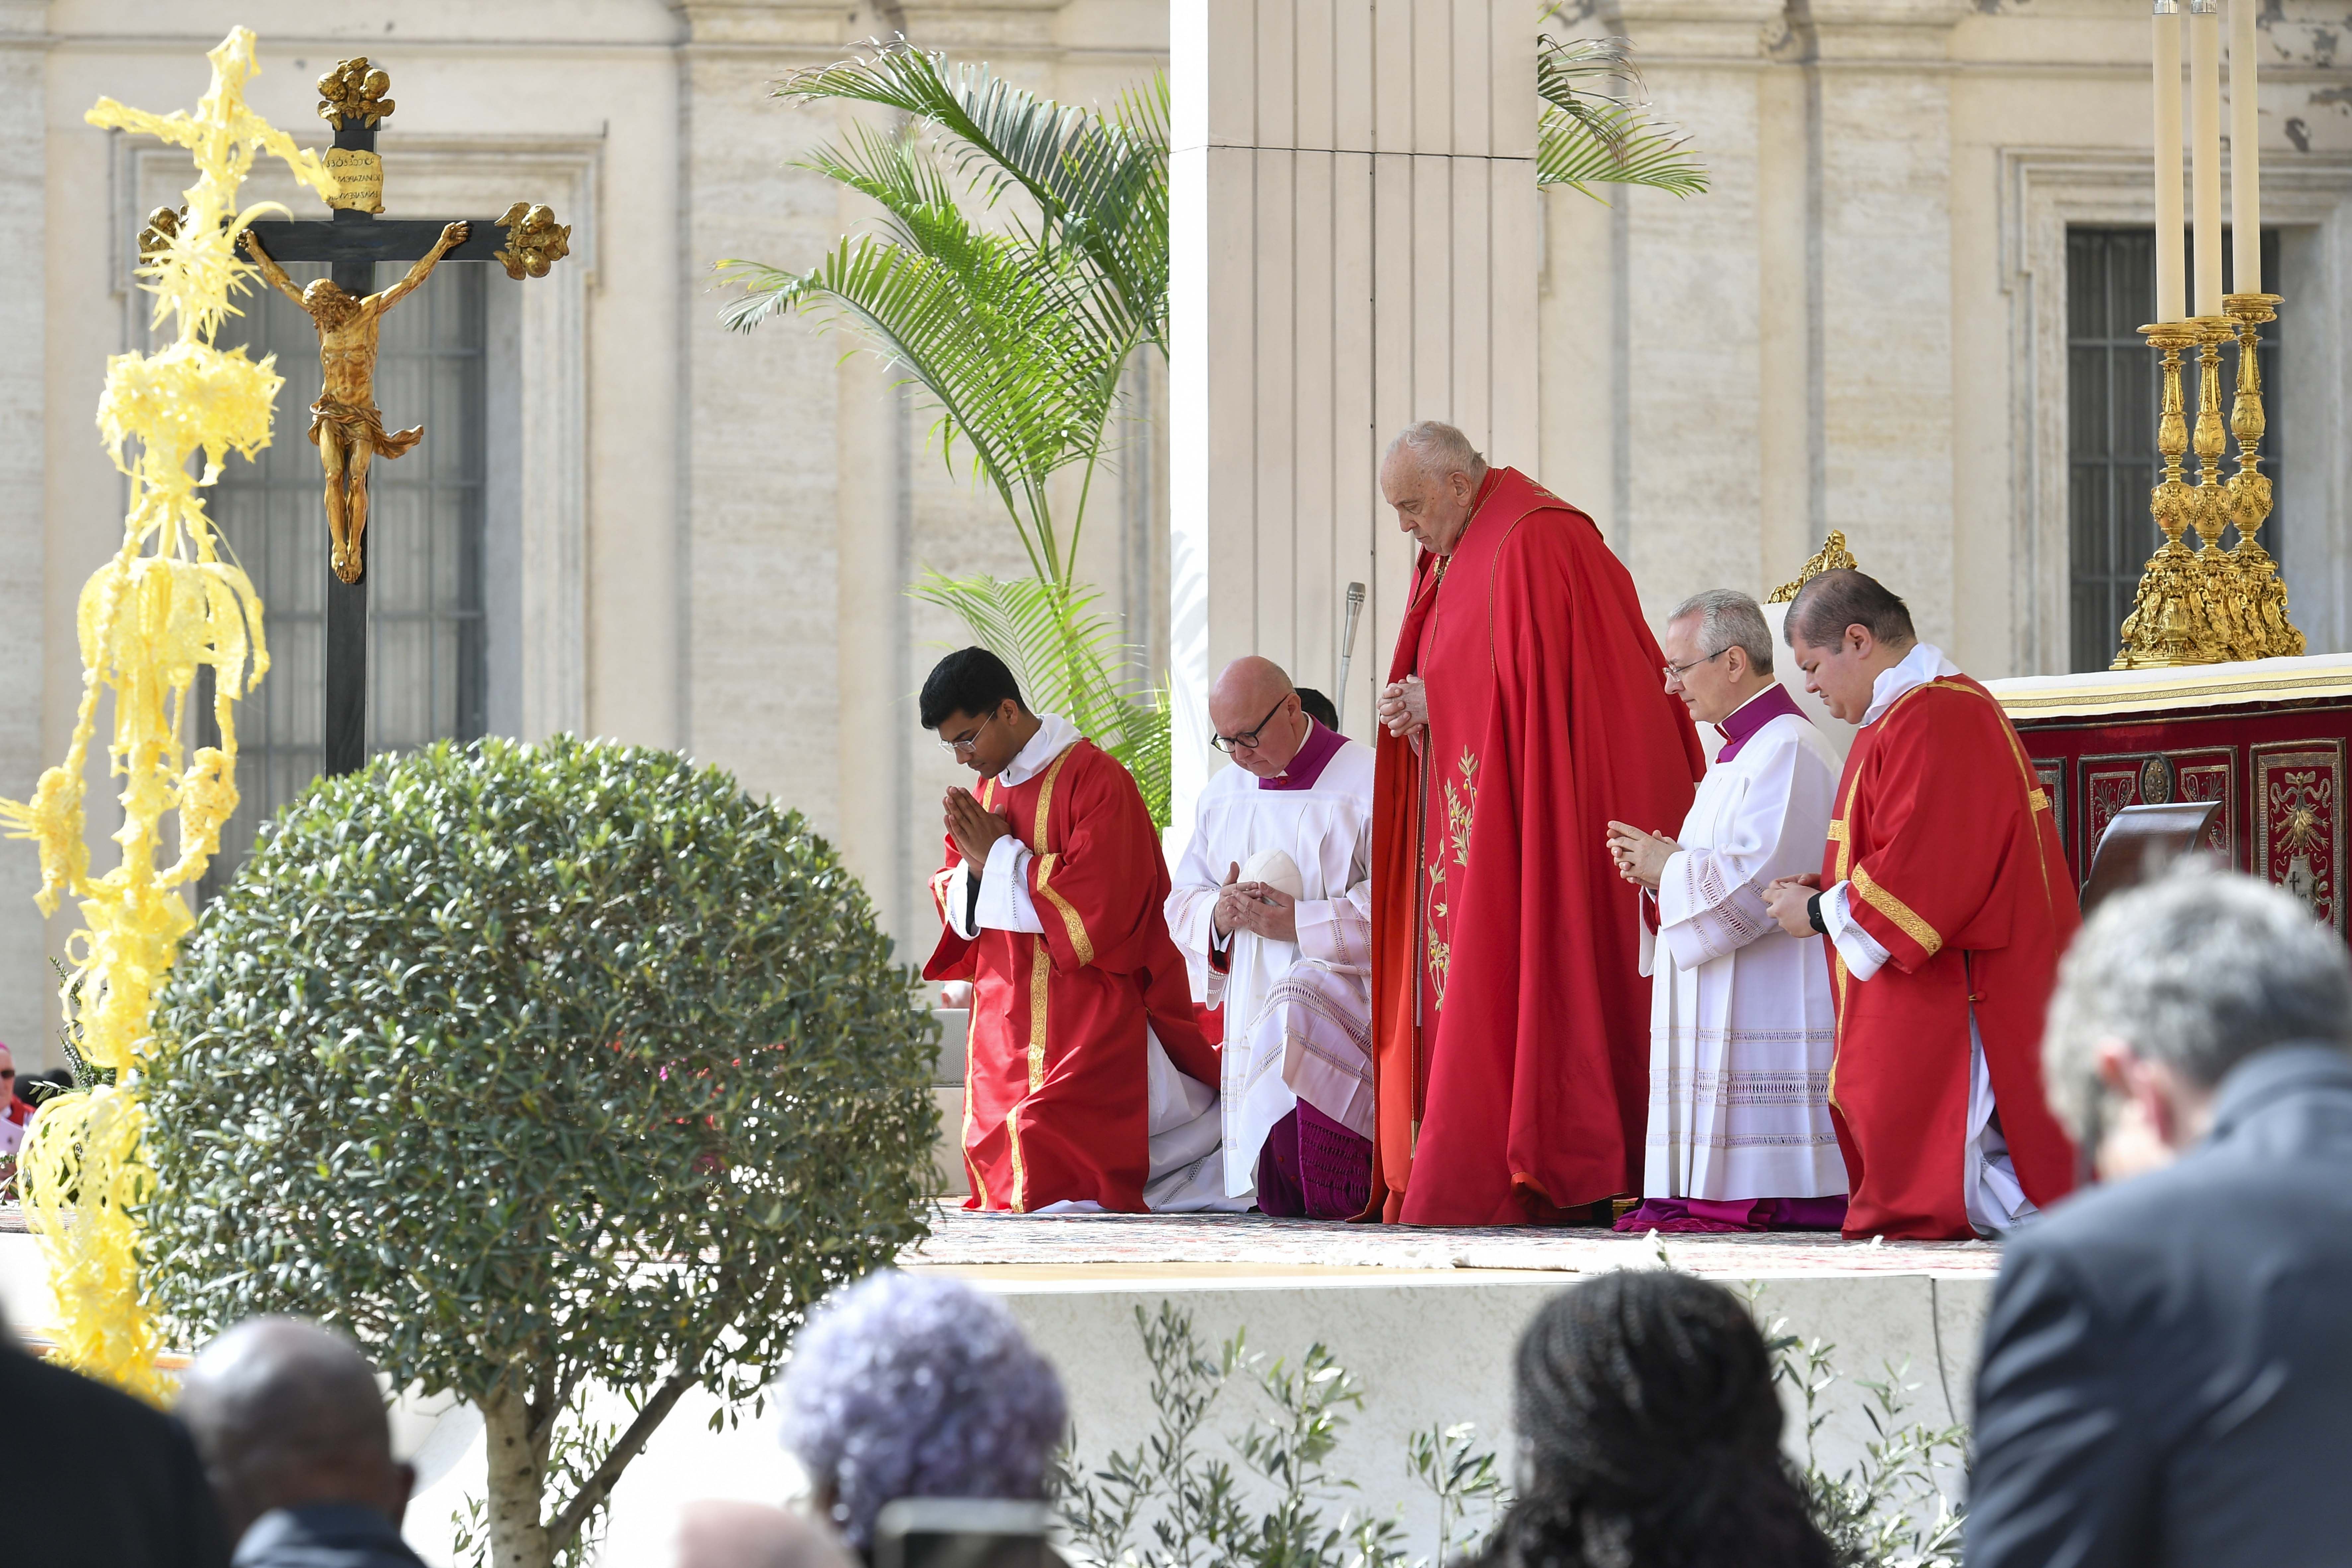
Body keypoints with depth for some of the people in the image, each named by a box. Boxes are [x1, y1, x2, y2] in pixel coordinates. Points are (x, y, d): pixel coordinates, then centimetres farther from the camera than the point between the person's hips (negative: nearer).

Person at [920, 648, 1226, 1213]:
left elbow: (1098, 903, -20)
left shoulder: (1095, 779, -12)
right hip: (1008, 1023, 8)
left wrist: (1000, 859, -14)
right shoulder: (986, 789, 12)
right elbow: (959, 911, 16)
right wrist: (974, 867, -7)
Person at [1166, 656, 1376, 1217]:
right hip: (1253, 1012, 5)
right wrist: (1217, 914, -6)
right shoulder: (1224, 794, 16)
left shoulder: (1366, 787, -5)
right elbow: (1182, 906, 18)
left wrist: (1299, 923, -19)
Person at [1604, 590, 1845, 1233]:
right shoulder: (1744, 750, 21)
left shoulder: (1788, 750, -14)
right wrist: (1660, 870, 7)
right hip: (1726, 1009, 11)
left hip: (1770, 1005, -11)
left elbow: (1756, 879, -23)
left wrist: (1669, 866, -8)